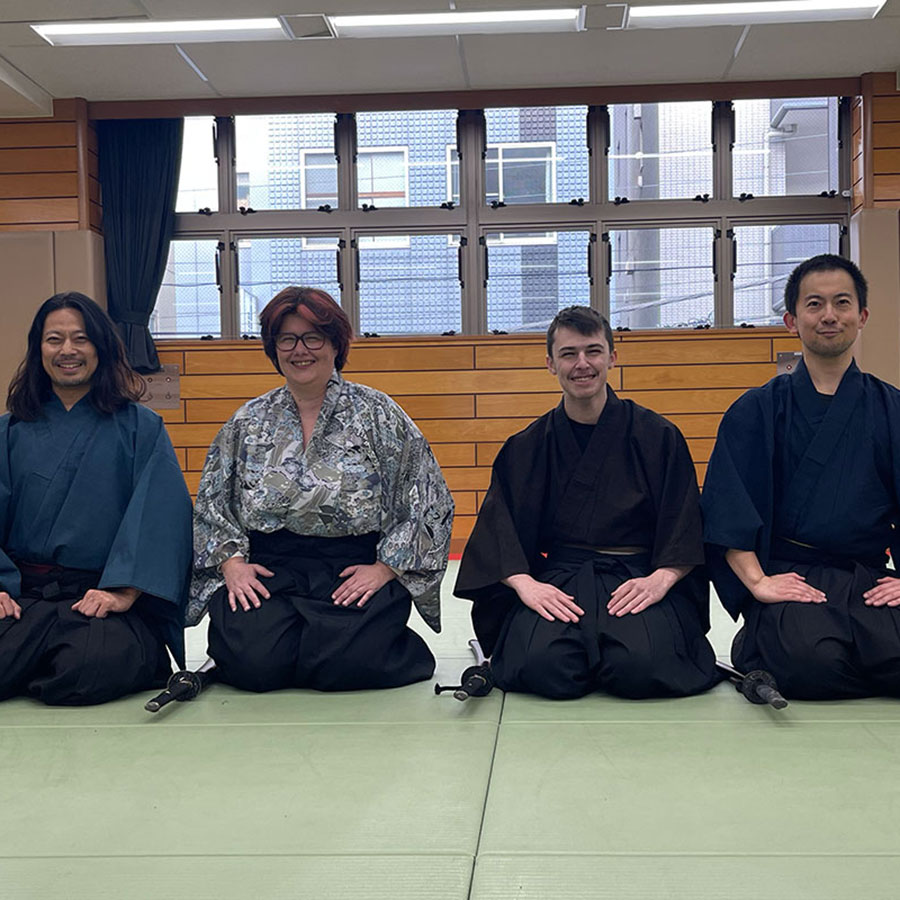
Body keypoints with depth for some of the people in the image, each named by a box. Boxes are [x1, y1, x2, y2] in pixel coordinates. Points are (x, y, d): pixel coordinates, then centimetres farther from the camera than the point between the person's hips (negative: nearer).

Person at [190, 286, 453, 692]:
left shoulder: (378, 414, 5)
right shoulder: (247, 423, 13)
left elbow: (428, 502, 2)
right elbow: (211, 505, 16)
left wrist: (385, 568, -7)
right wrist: (231, 561, -1)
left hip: (354, 571, -2)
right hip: (269, 571, 2)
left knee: (344, 661, -27)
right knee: (251, 660, -24)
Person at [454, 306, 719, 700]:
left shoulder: (658, 436, 5)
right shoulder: (525, 448, 9)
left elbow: (686, 533, 2)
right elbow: (497, 533, 2)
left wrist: (660, 579, -17)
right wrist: (524, 583, -17)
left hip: (638, 577, -1)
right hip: (557, 578, 1)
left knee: (639, 667, -31)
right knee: (540, 666, -29)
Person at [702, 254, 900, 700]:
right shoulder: (757, 410, 6)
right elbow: (726, 508, -2)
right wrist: (757, 580, -14)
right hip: (787, 579, -2)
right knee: (811, 662, -32)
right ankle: (755, 648, 3)